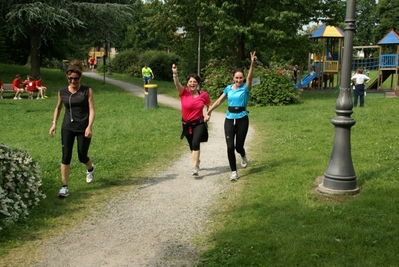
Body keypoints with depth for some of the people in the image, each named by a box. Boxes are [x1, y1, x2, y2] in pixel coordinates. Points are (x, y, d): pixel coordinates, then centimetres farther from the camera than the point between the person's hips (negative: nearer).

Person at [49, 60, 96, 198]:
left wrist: (89, 127, -21)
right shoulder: (62, 92, 3)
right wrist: (54, 123, 8)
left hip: (83, 129, -2)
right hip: (67, 128, 2)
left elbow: (91, 110, -10)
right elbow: (58, 107, 18)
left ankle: (91, 168, 45)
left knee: (82, 157, 9)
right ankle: (64, 187, 1)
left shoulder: (87, 91, -6)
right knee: (66, 157, -7)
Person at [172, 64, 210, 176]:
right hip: (187, 124, 2)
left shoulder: (203, 95, -8)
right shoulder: (184, 92, -11)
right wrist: (175, 73, -47)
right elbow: (177, 84, -31)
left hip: (199, 123, -2)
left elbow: (209, 106, 11)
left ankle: (195, 167, -16)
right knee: (192, 146, 17)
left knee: (195, 144, -20)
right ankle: (197, 161, 45)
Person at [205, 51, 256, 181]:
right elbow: (219, 101, 16)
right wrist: (208, 112, 16)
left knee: (238, 146, 1)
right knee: (230, 146, -6)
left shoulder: (245, 87, -5)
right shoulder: (228, 88, 7)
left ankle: (243, 156, 40)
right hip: (229, 119, 3)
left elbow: (250, 76, -23)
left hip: (242, 119, -3)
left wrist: (252, 63, -39)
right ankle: (234, 171, 7)